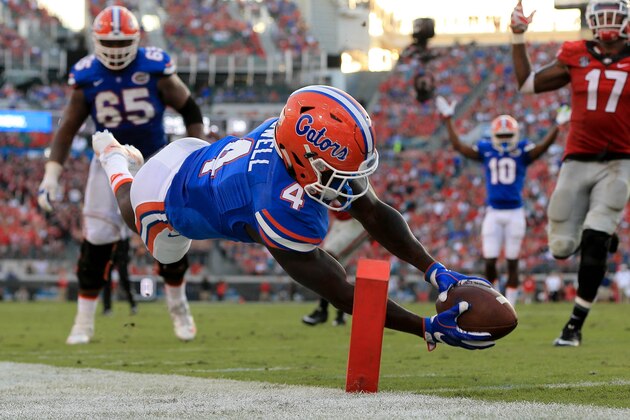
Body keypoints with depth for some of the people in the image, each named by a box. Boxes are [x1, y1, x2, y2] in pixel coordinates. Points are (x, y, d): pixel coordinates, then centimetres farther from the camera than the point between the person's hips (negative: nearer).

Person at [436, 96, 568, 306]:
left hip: (515, 212, -1)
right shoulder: (485, 150, 5)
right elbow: (458, 145, 4)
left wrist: (557, 125, -24)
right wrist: (448, 120, 4)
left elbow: (543, 146, -14)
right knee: (490, 262, -1)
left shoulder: (522, 150, 0)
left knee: (512, 262, 5)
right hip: (493, 212, 1)